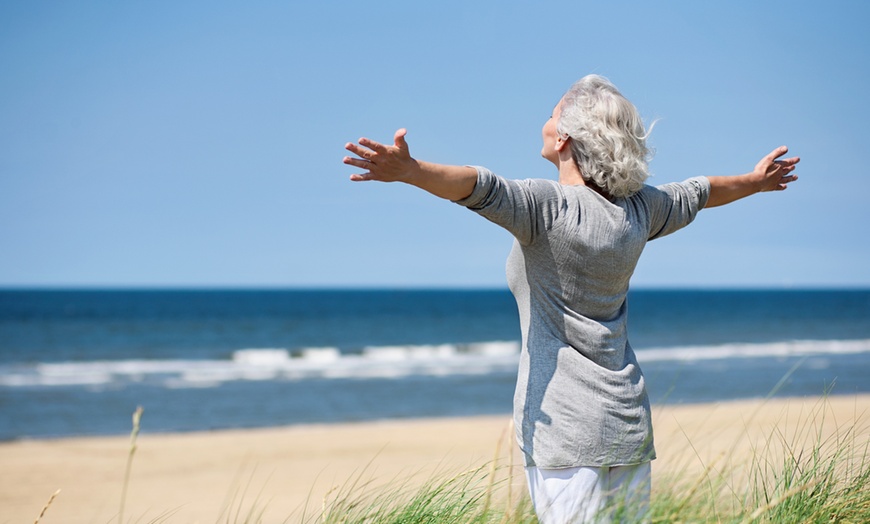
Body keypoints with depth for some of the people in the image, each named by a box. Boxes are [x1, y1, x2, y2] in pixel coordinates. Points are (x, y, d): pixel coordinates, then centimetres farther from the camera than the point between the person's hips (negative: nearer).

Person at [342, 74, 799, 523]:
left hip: (565, 425, -7)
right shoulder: (639, 207, 8)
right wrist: (755, 181, 46)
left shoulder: (548, 205, -12)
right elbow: (695, 194, 27)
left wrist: (408, 171, -45)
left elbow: (483, 188, -30)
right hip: (628, 419, 7)